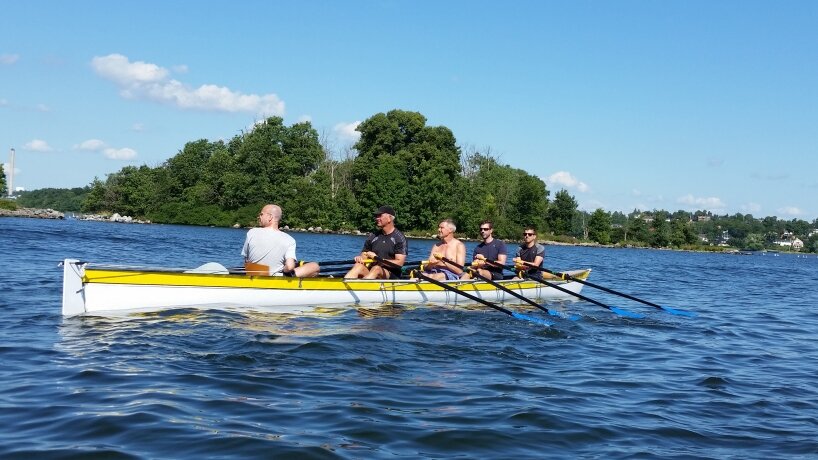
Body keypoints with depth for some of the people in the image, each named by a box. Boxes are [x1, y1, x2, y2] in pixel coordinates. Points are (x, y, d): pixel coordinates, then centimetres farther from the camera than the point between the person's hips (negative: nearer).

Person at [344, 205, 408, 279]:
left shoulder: (399, 238, 0)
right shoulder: (373, 237, 15)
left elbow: (399, 263, -9)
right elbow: (364, 255, 16)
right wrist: (360, 258, -9)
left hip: (392, 276, -4)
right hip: (371, 271, 4)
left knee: (376, 269, -36)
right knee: (358, 266, -26)